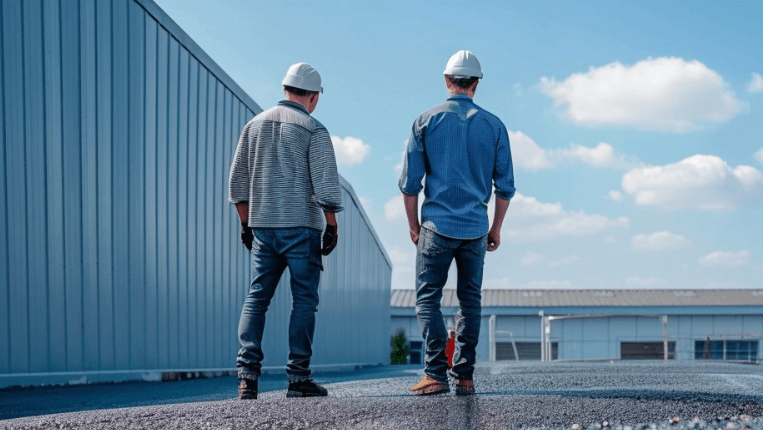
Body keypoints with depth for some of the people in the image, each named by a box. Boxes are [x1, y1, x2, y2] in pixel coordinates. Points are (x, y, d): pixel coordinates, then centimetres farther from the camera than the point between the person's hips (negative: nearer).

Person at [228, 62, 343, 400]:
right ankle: (298, 378, 1)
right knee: (304, 301, 2)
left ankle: (247, 373, -4)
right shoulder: (313, 130, -5)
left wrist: (246, 223, 19)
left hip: (262, 226, 5)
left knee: (256, 297, 7)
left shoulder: (254, 125, 11)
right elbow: (326, 183, -11)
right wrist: (332, 226, -3)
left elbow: (238, 181, 13)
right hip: (301, 227, -5)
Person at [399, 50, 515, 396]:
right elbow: (505, 186, 5)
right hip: (476, 228, 2)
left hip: (437, 225, -2)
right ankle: (464, 376, 8)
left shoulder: (426, 121, 0)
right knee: (470, 300, 9)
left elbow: (409, 182, 0)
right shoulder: (493, 125, 4)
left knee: (428, 299, 2)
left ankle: (436, 373, -8)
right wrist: (496, 229, 15)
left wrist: (414, 226, 11)